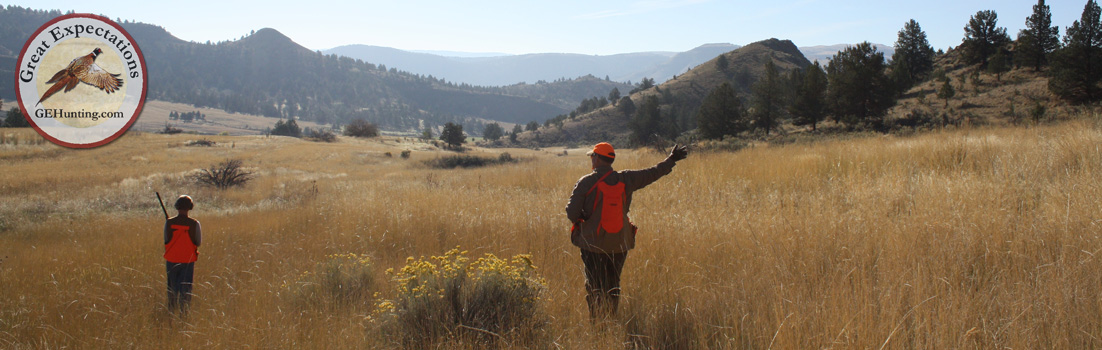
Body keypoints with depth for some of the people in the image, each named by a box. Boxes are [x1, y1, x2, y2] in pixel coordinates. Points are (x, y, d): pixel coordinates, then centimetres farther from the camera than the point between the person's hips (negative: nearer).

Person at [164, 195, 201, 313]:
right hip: (188, 260, -1)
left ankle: (171, 311, 16)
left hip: (171, 260, 1)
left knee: (172, 288, 14)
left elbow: (166, 241, 2)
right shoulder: (194, 224, -9)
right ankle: (184, 311, 1)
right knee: (186, 289, 5)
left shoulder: (169, 222, -5)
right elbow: (198, 243, -1)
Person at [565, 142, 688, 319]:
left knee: (594, 286, 6)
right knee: (613, 285, 16)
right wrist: (672, 159, 27)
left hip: (593, 243, -3)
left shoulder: (586, 182, -11)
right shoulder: (626, 179, 0)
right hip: (620, 244, 3)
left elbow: (572, 213, -13)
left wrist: (583, 219, 10)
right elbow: (653, 173, 13)